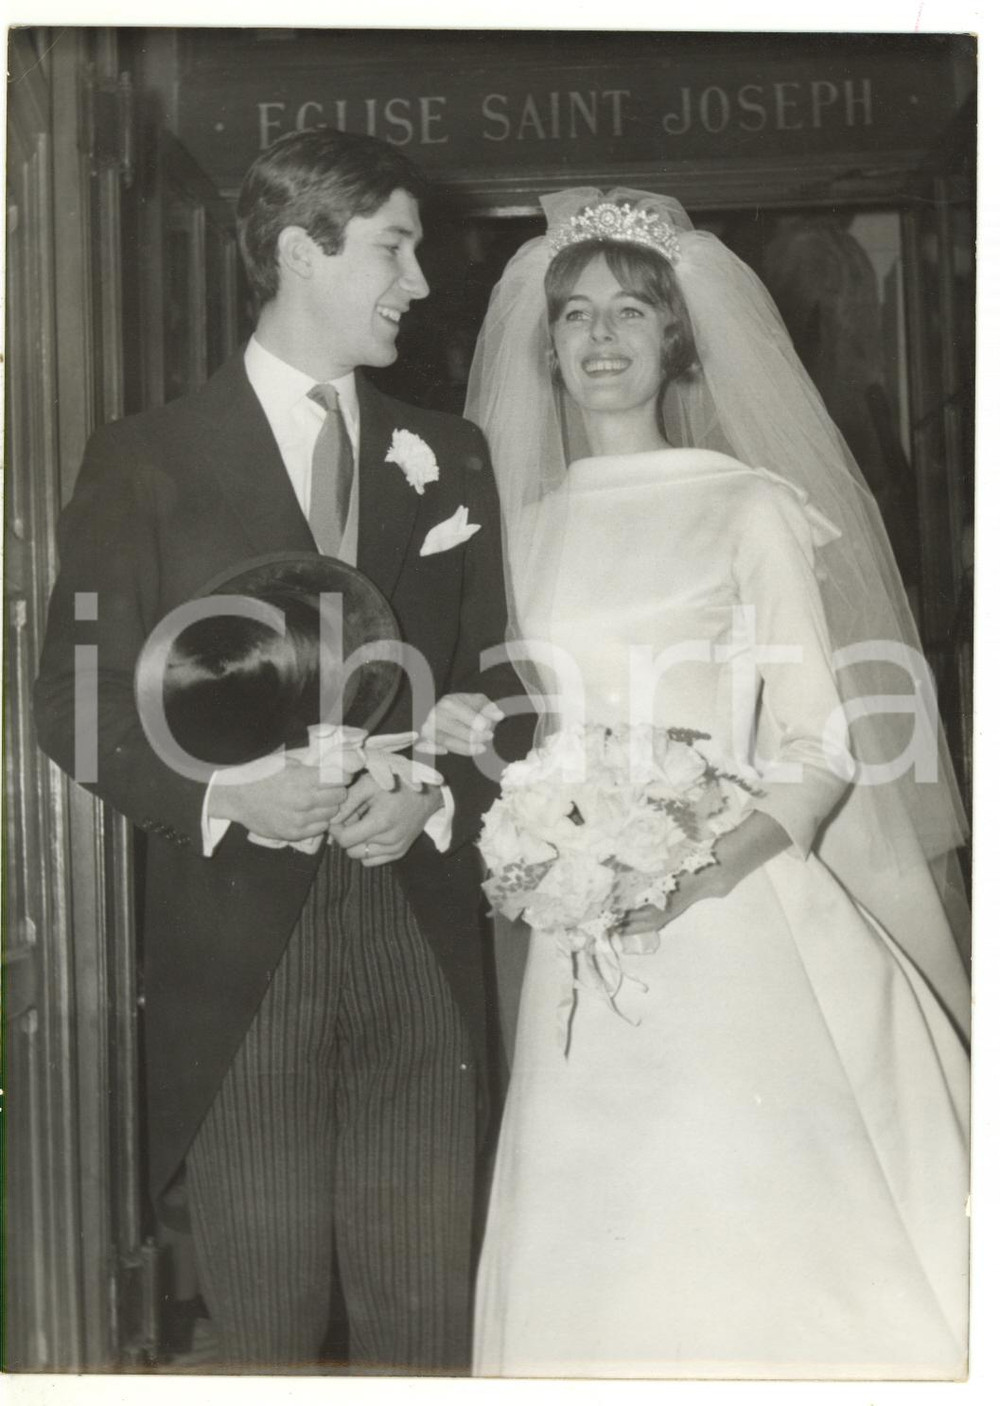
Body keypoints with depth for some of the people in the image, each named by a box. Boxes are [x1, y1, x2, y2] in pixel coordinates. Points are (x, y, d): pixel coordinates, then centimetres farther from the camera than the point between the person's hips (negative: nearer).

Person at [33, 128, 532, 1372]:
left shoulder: (448, 461, 14)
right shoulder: (145, 462, 2)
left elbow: (497, 685, 12)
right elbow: (77, 702, -1)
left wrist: (439, 793, -7)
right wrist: (219, 794, -17)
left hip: (421, 946, 3)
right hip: (237, 953, -2)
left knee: (428, 1314, 7)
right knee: (264, 1326, 7)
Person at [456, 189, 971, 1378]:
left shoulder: (752, 507, 0)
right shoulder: (525, 528, 12)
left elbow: (821, 744, -4)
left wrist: (708, 867, -18)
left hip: (739, 931, -3)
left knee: (763, 1220, -4)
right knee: (604, 1243, 5)